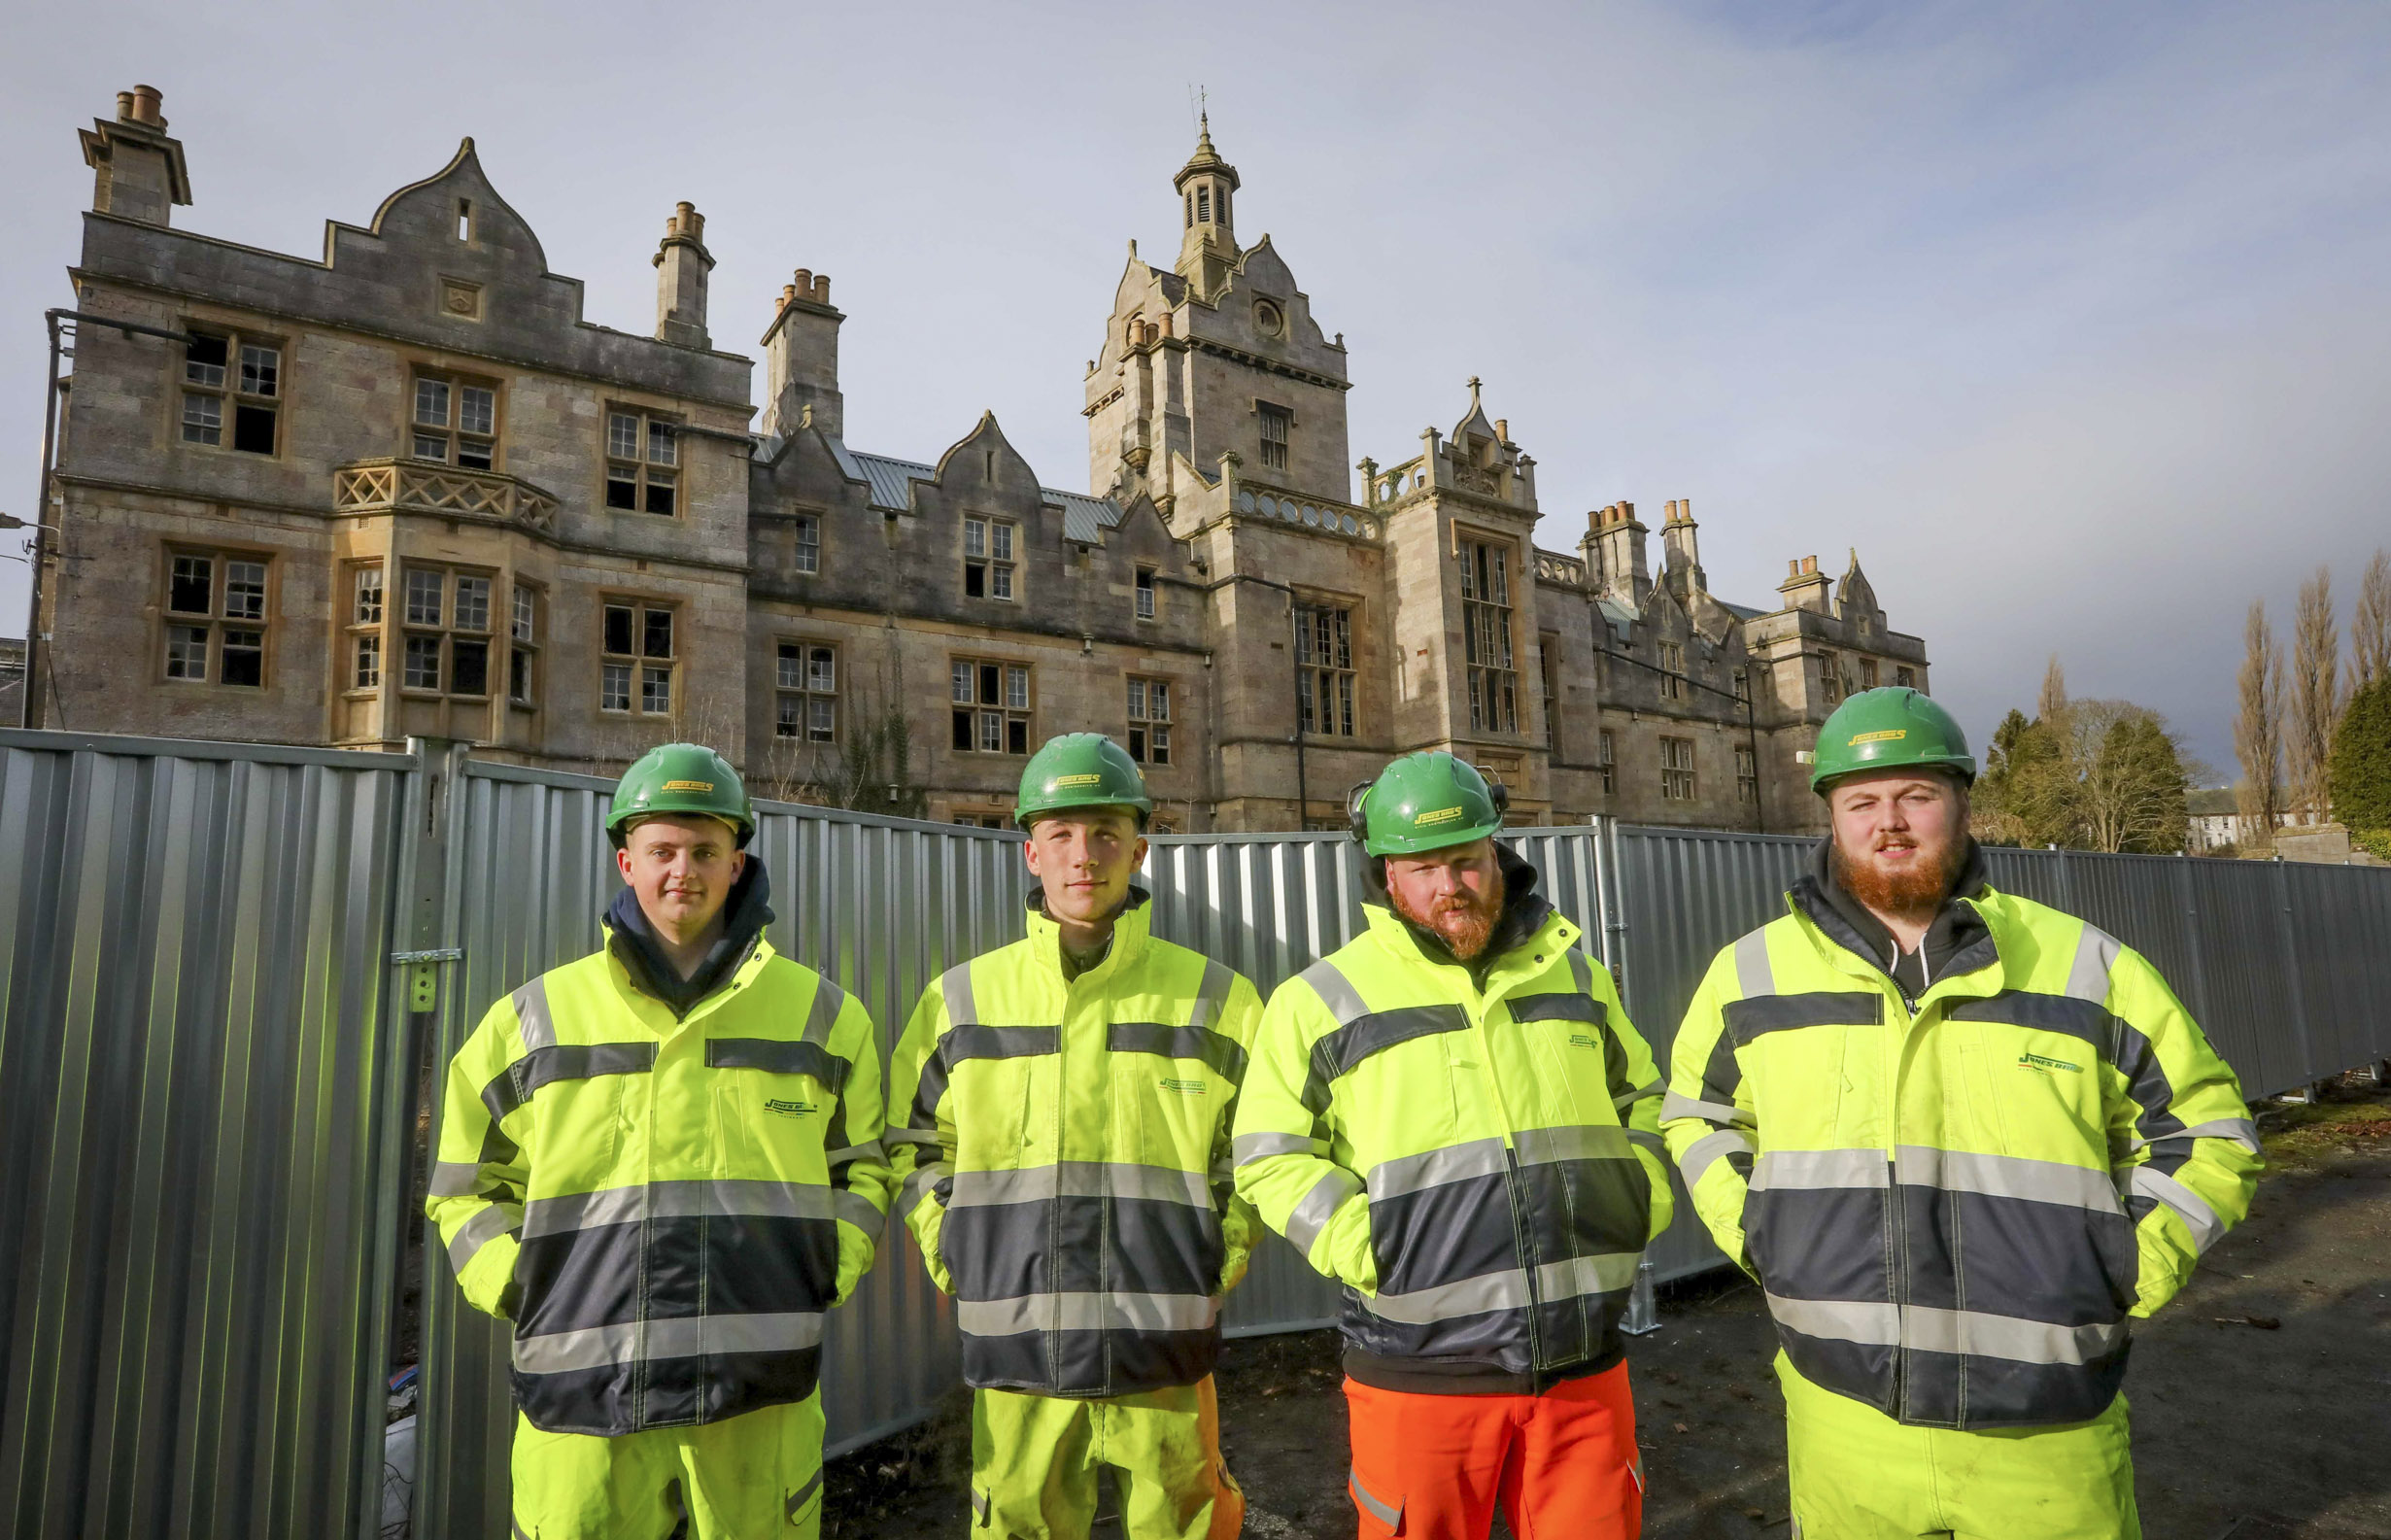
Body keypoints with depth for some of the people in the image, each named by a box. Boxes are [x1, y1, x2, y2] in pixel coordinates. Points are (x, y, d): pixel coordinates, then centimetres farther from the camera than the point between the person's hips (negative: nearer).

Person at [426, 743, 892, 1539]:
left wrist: (830, 1273, 2)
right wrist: (519, 1292, 1)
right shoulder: (534, 1018, 7)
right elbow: (468, 1187, 15)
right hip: (582, 1388, 0)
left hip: (762, 1392, 0)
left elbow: (861, 1166, 16)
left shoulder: (821, 1014, 7)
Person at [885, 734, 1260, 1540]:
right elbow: (916, 1147, 13)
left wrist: (1215, 1269, 2)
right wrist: (962, 1272, 4)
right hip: (1015, 1355, 1)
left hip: (1166, 1356, 0)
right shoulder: (962, 999, 2)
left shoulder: (1213, 997, 1)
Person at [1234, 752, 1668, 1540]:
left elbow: (1642, 1101, 22)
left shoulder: (1577, 975, 9)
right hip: (1420, 1376, -3)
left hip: (1585, 1366, 3)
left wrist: (1643, 1203, 6)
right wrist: (1361, 1247, -13)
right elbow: (1271, 1154, -3)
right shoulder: (1322, 1000, -5)